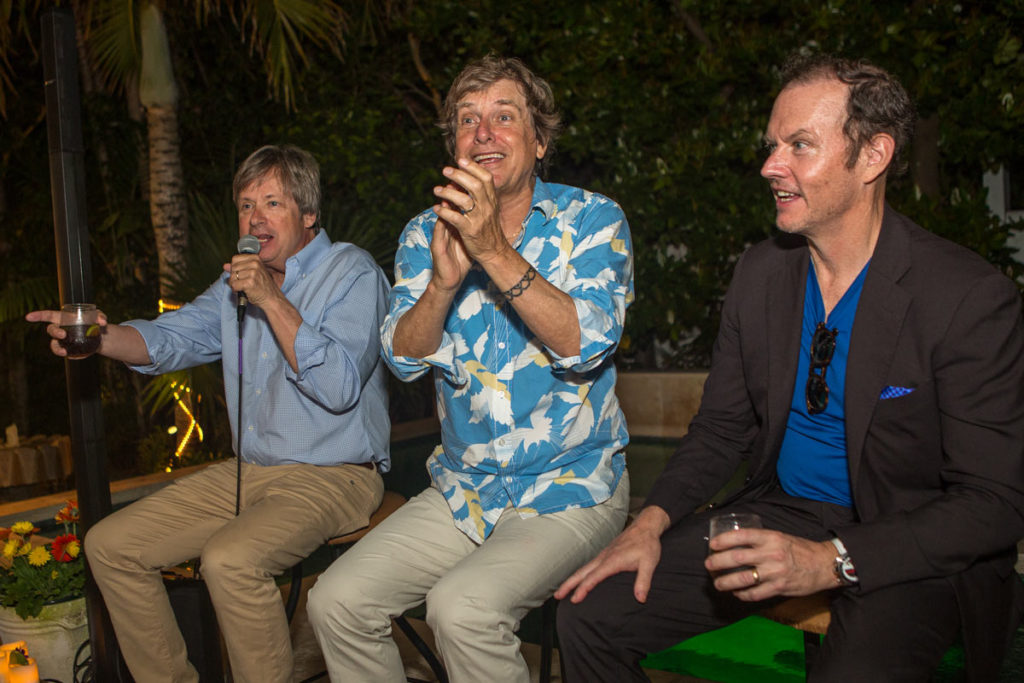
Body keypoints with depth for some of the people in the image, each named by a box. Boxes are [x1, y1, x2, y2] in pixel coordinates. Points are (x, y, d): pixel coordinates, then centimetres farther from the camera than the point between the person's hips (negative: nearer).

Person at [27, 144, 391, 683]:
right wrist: (99, 337, -13)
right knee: (109, 545, 1)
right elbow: (171, 339, 7)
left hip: (334, 476, -7)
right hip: (248, 471, 8)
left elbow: (339, 388, -21)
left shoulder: (352, 273, -10)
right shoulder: (240, 279, 14)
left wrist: (272, 300, -22)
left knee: (229, 559, -33)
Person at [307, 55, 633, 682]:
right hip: (463, 490, 4)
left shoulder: (592, 220, -5)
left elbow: (585, 343, -20)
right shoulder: (426, 234, 5)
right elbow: (404, 357, -6)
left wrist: (495, 251, -30)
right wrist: (443, 279, -25)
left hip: (569, 492, -4)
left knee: (462, 607, -29)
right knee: (336, 601, -10)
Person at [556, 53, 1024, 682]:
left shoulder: (973, 299, -15)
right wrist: (652, 522, -8)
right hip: (777, 513, 5)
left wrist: (832, 559, -26)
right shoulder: (762, 272, 2)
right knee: (590, 615, -10)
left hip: (915, 553, -4)